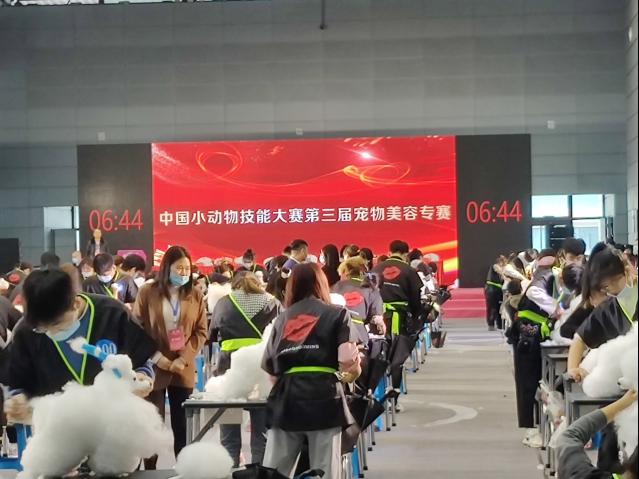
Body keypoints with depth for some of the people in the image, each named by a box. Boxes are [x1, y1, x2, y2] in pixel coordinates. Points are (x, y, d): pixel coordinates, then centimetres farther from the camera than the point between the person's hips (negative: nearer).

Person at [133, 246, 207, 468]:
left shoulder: (195, 295, 6)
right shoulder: (147, 293, -2)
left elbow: (201, 332, 4)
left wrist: (183, 359, -9)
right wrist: (158, 358, -10)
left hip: (184, 370, 2)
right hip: (154, 369, -2)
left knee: (182, 425, 5)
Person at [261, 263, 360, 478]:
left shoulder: (283, 318, 18)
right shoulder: (337, 314, 8)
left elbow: (268, 365, 11)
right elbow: (349, 363, -4)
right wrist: (351, 375, 17)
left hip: (285, 398, 3)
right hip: (322, 396, -3)